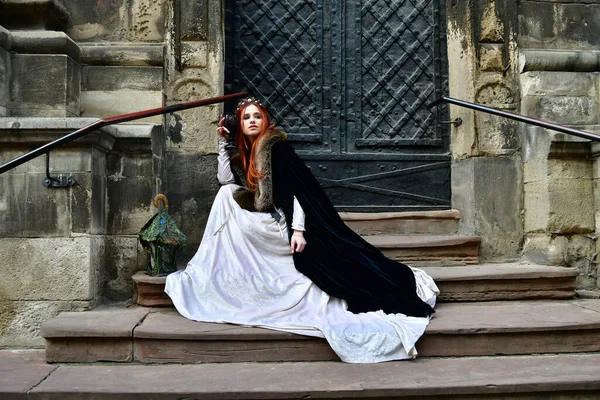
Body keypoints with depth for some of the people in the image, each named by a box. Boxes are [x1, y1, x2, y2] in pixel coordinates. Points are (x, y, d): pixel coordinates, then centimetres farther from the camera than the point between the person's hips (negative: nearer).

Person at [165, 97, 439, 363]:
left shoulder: (276, 148, -8)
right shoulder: (242, 155, 15)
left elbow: (297, 188, -15)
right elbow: (225, 180, 0)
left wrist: (298, 229, -24)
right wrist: (222, 141, 2)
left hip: (285, 224, -7)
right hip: (263, 225, 7)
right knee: (227, 194, -4)